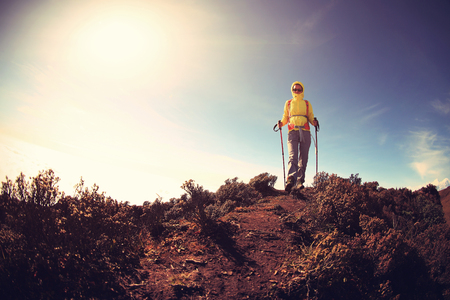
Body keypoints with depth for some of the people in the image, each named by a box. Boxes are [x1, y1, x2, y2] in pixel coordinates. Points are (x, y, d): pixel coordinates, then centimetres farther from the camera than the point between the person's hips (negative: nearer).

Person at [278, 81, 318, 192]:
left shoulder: (307, 104, 20)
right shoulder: (288, 103, 21)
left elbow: (311, 117, 18)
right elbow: (285, 117, 22)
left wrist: (314, 122, -5)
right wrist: (281, 123, 1)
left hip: (305, 132, 2)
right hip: (292, 132, -1)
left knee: (303, 158, -4)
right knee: (293, 156, -20)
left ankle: (300, 181, 0)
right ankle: (290, 179, -38)